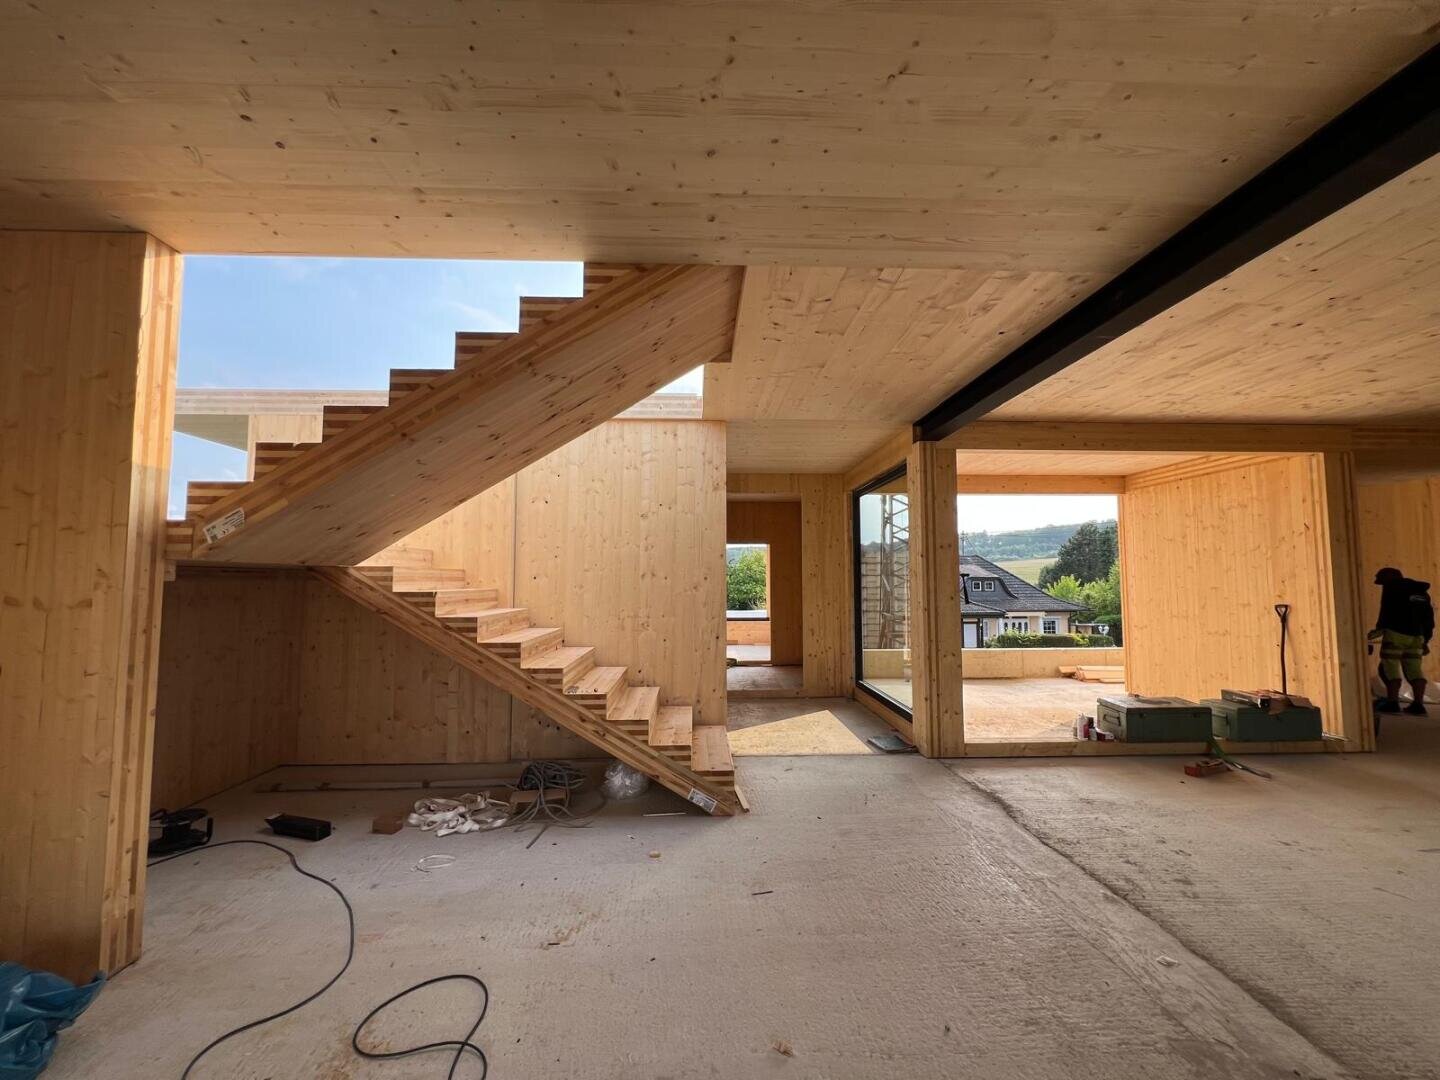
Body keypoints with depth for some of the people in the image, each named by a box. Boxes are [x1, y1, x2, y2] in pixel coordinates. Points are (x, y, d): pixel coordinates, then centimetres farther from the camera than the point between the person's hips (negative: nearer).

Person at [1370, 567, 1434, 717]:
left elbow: (1387, 609, -11)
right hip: (1416, 636, 7)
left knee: (1390, 667, -5)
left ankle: (1392, 703, -8)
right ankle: (1418, 704, 2)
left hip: (1396, 632, -7)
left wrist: (1380, 627, -7)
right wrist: (1425, 640, 25)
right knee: (1414, 669, 7)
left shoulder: (1392, 587, 2)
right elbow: (1428, 617, 23)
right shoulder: (1421, 591, 23)